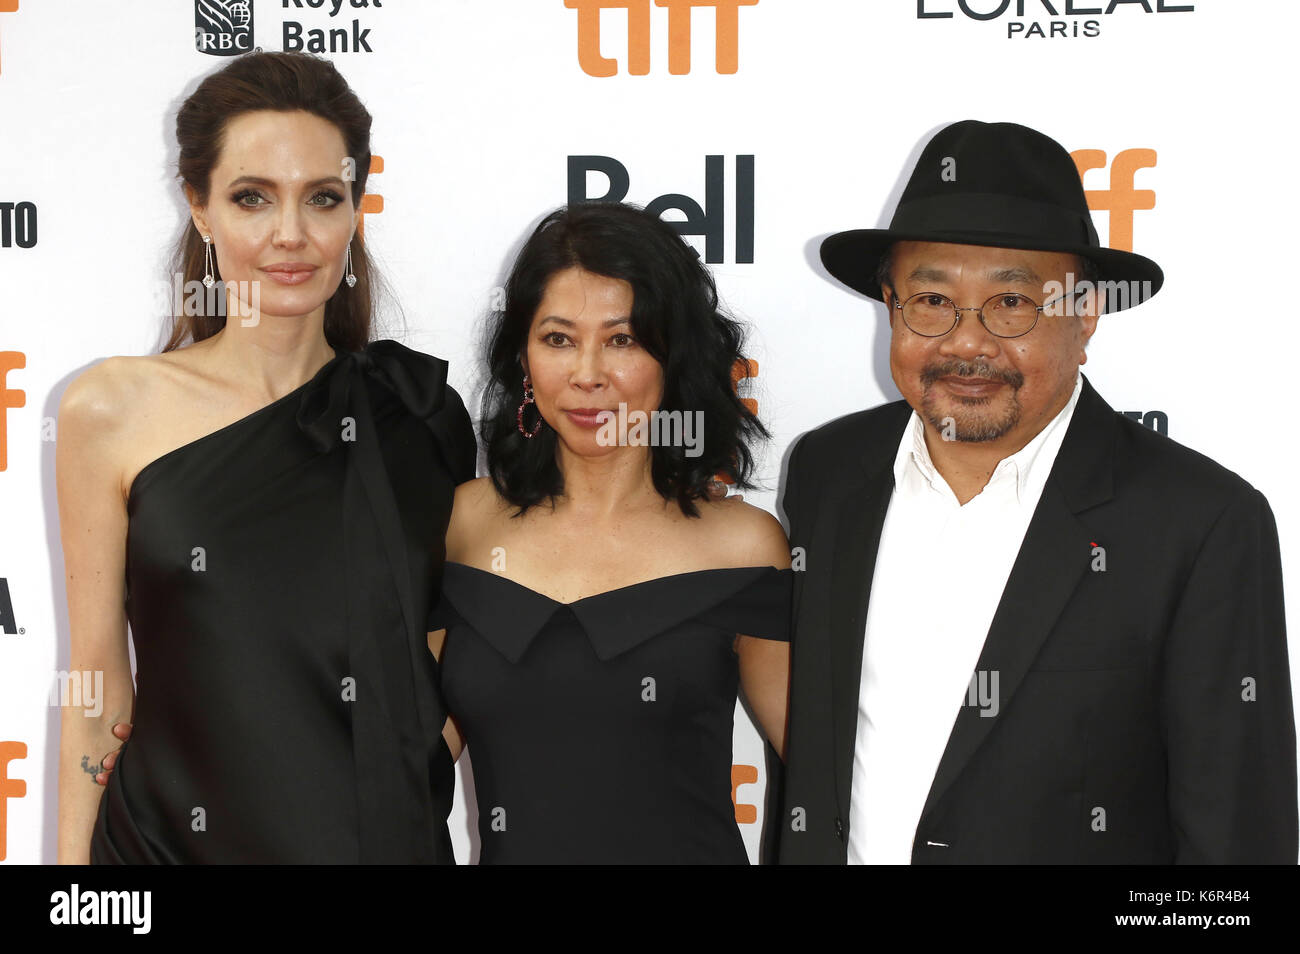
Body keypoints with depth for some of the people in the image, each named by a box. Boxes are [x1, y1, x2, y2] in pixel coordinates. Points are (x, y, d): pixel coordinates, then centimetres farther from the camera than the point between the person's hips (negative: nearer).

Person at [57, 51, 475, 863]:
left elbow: (460, 659, 8)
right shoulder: (113, 410, -6)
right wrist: (73, 859, -5)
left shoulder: (419, 412, 0)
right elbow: (98, 683, -2)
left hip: (395, 834, 2)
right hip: (168, 837, -1)